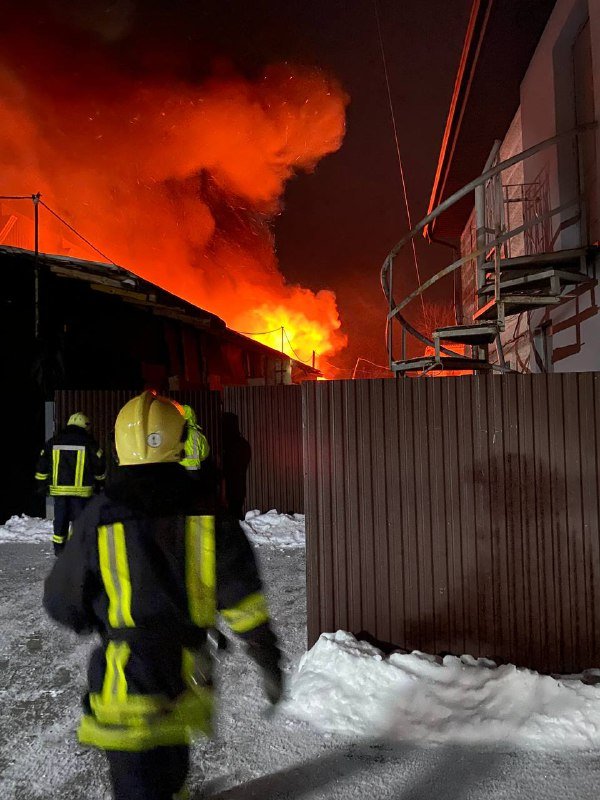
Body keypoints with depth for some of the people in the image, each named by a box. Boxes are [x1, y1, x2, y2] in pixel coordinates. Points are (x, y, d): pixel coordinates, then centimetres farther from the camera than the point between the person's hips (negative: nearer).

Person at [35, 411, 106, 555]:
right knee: (79, 517, 4)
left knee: (60, 517, 13)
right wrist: (99, 481, 16)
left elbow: (42, 465, 12)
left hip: (58, 488, 4)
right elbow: (99, 465, 1)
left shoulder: (53, 441, 8)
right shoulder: (88, 442, -3)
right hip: (80, 489, -3)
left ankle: (59, 547, 20)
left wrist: (43, 484, 21)